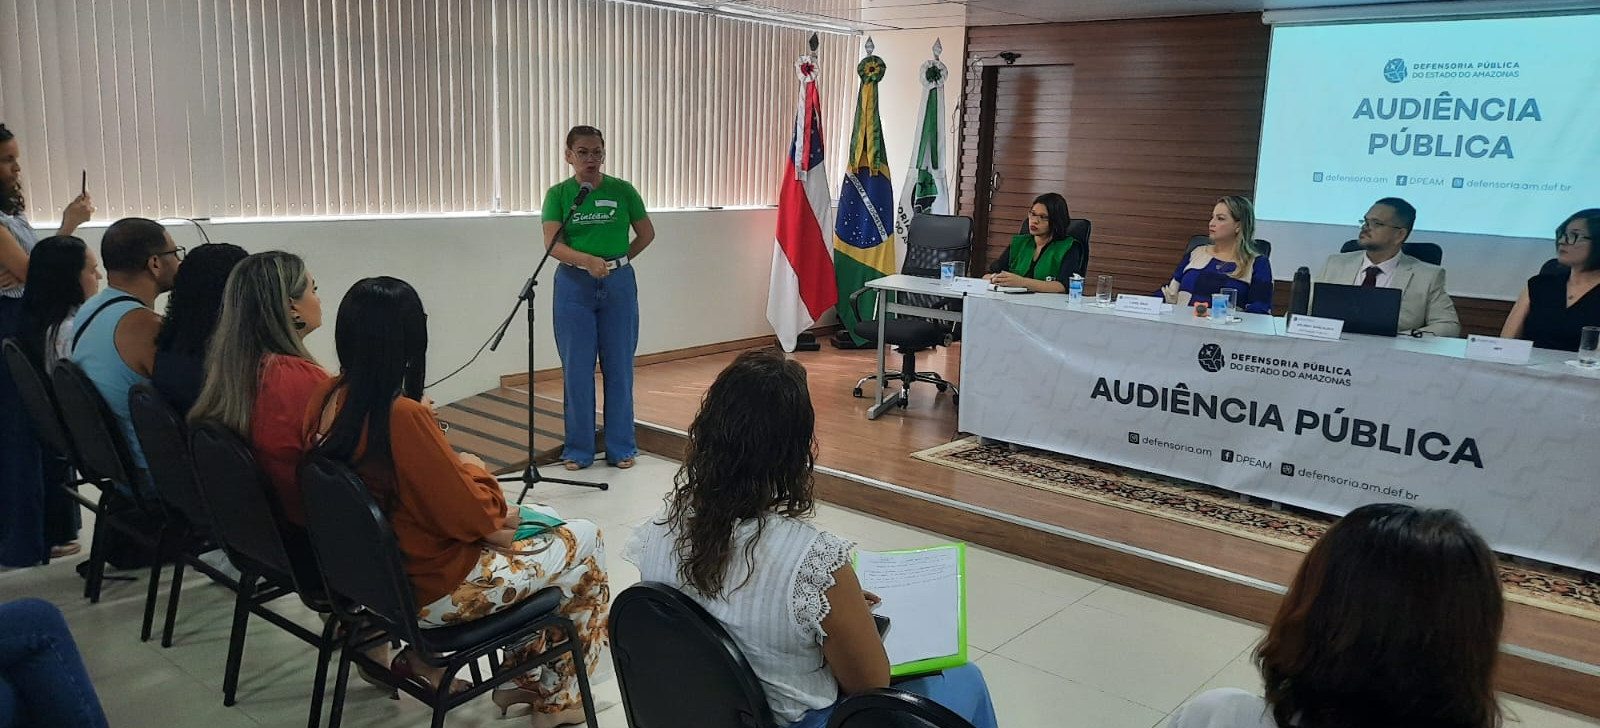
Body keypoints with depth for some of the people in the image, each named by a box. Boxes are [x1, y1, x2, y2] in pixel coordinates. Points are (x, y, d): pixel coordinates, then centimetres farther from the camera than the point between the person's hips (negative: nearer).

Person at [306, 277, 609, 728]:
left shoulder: (329, 398, -5)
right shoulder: (402, 416, -30)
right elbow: (467, 513, -21)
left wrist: (457, 468, 0)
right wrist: (477, 474, -2)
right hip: (429, 589, -8)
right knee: (584, 542, 9)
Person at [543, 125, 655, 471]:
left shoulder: (622, 190, 0)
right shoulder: (558, 194, -2)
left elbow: (647, 233, 11)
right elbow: (552, 244, -14)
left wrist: (618, 261, 5)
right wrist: (588, 260, -29)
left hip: (619, 285, 1)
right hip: (574, 286, 0)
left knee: (619, 367, 6)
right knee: (577, 370, 3)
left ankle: (621, 447, 18)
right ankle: (578, 449, 15)